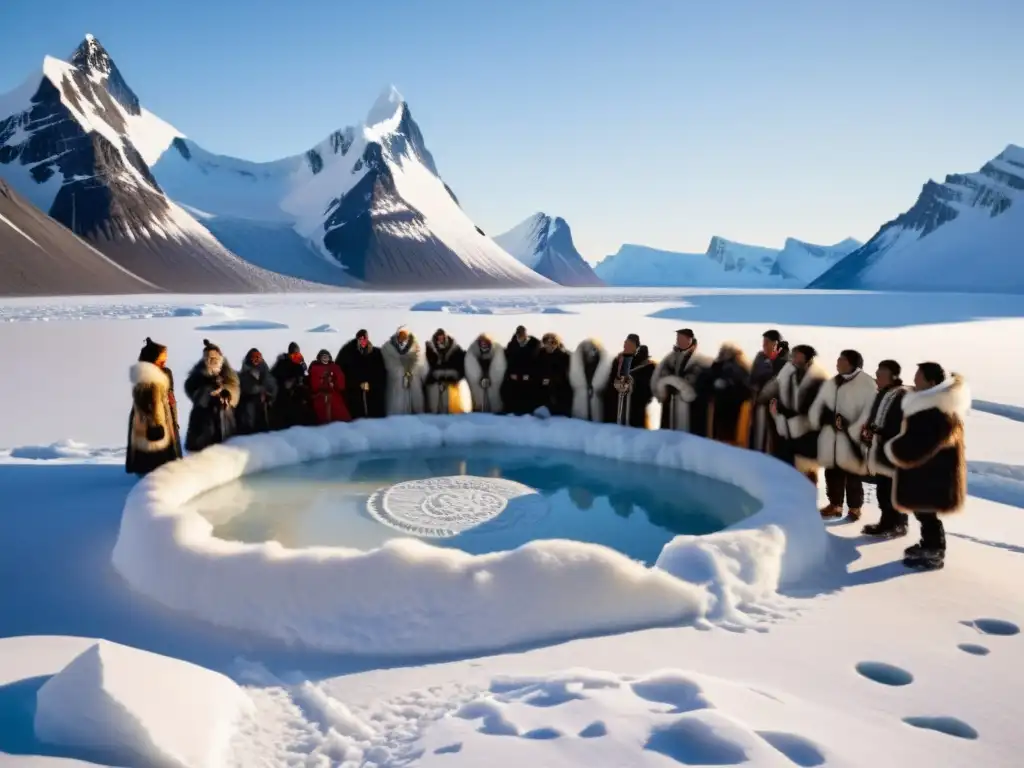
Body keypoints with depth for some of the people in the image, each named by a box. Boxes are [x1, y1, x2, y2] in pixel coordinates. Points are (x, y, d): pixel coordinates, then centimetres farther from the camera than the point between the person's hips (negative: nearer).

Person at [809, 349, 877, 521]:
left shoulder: (866, 383, -8)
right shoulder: (831, 383, 14)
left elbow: (868, 411, -15)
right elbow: (818, 405, 14)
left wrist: (853, 431, -18)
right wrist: (816, 422, 1)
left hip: (851, 437, -6)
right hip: (831, 436, 6)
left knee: (852, 473, 4)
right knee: (832, 471, 13)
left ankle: (854, 507, 19)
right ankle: (835, 504, 27)